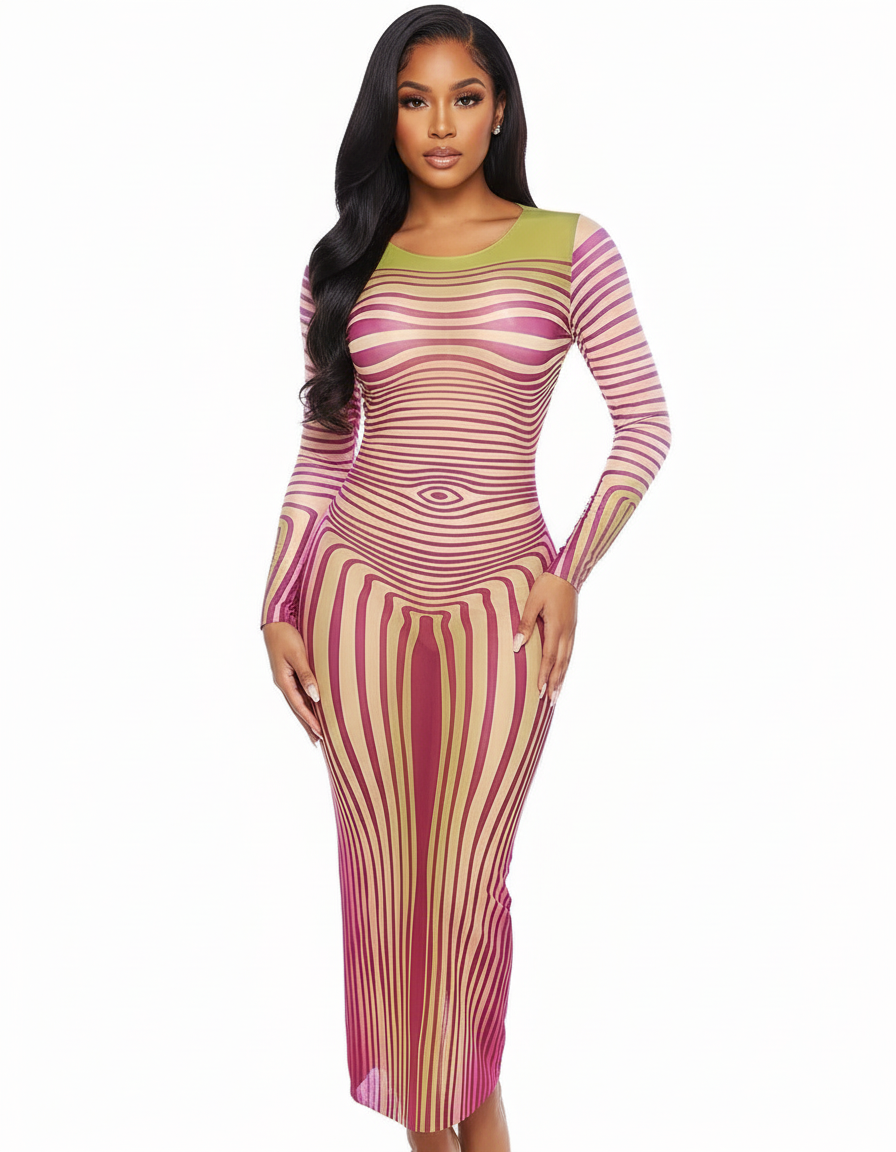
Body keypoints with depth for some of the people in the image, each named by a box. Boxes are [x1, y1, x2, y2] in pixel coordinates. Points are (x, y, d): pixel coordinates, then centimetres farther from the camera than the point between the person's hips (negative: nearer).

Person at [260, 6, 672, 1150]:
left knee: (468, 880, 6)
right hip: (359, 589, 2)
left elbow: (646, 423, 2)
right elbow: (320, 452, 8)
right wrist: (279, 609, 3)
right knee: (384, 874, 9)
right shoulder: (345, 261, 7)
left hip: (501, 602, -1)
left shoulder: (569, 246, 1)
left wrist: (572, 567, -7)